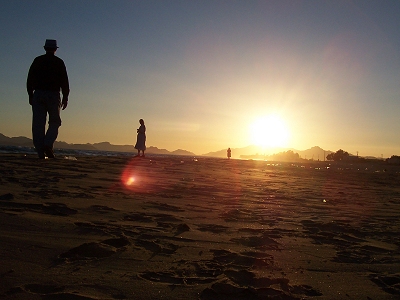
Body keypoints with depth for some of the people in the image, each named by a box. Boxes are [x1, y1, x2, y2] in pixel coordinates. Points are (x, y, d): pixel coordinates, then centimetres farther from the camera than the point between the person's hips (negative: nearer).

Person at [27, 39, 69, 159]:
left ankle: (41, 152, -2)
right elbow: (64, 81, -1)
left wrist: (30, 95, 13)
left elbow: (30, 79, 8)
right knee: (54, 122, 8)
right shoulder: (59, 62, 4)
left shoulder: (37, 60, 9)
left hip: (38, 95, 2)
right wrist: (65, 97, 4)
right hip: (53, 95, -2)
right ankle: (48, 145, -13)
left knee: (38, 124, 2)